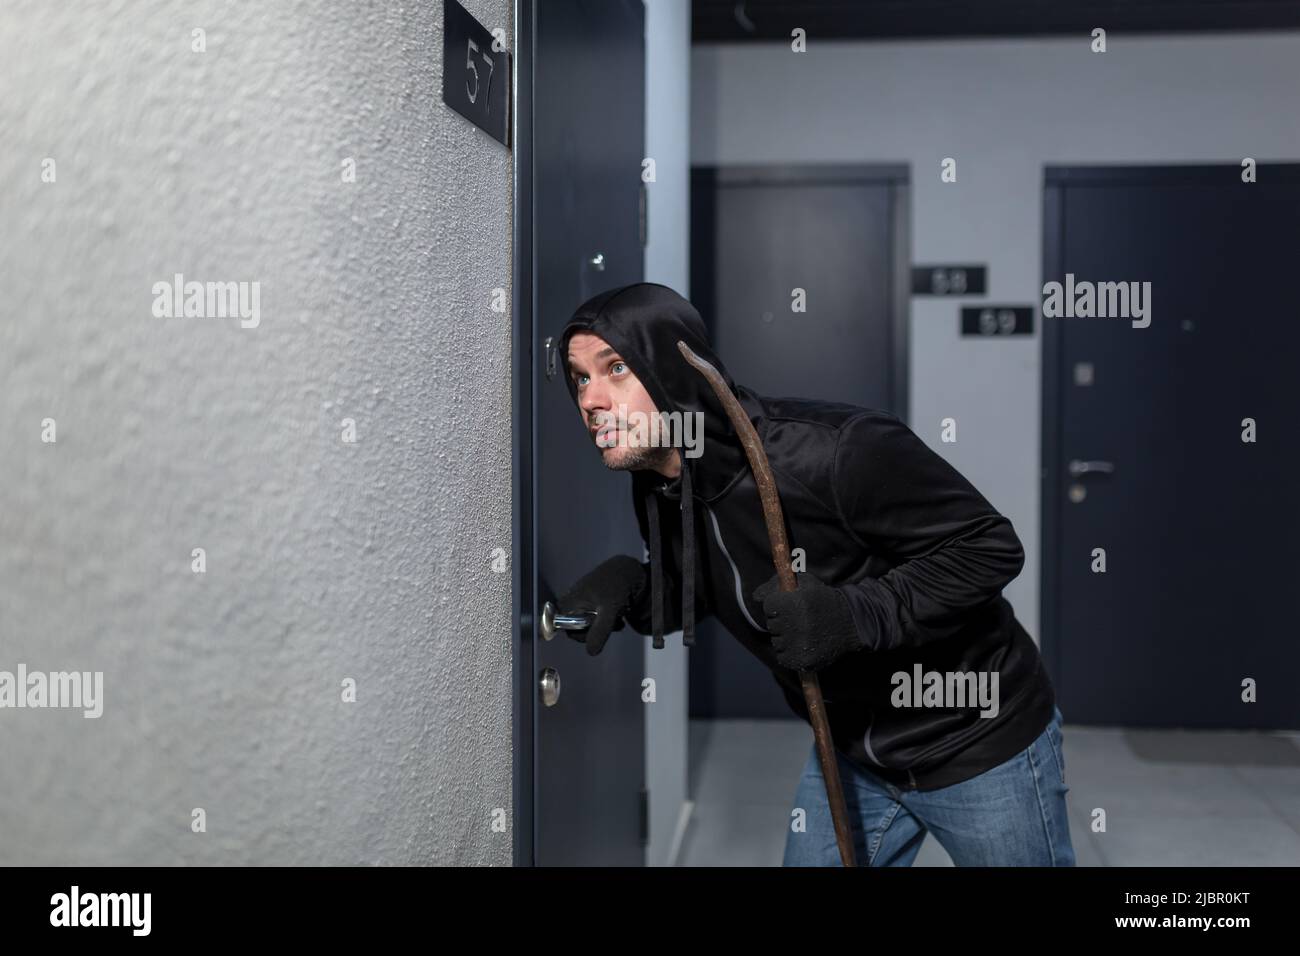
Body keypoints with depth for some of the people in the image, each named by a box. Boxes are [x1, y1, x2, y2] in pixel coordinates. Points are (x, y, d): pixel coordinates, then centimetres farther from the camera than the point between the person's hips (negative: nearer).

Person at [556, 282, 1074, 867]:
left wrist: (855, 614, -37)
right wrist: (627, 584, -13)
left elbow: (991, 548, -25)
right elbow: (697, 591, 8)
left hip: (982, 743, -5)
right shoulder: (656, 494, -8)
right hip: (851, 750, 6)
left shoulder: (835, 451, -32)